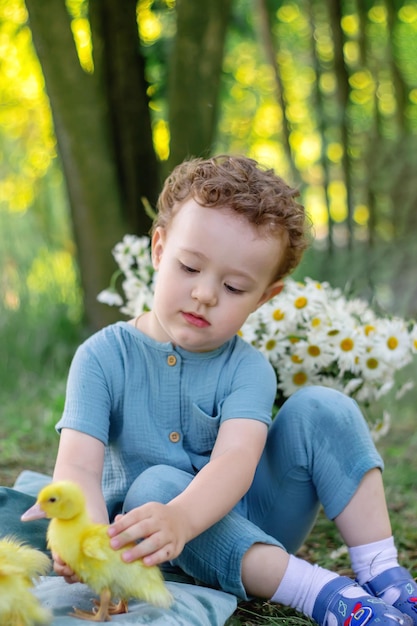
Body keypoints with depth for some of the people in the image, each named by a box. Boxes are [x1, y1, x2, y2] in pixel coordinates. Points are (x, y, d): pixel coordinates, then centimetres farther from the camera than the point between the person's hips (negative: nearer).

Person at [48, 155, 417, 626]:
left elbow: (237, 458, -29)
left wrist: (180, 519, -52)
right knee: (155, 485, -35)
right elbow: (77, 466, -24)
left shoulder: (247, 369, -10)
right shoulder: (104, 357, -11)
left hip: (251, 523, 1)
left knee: (321, 409, -15)